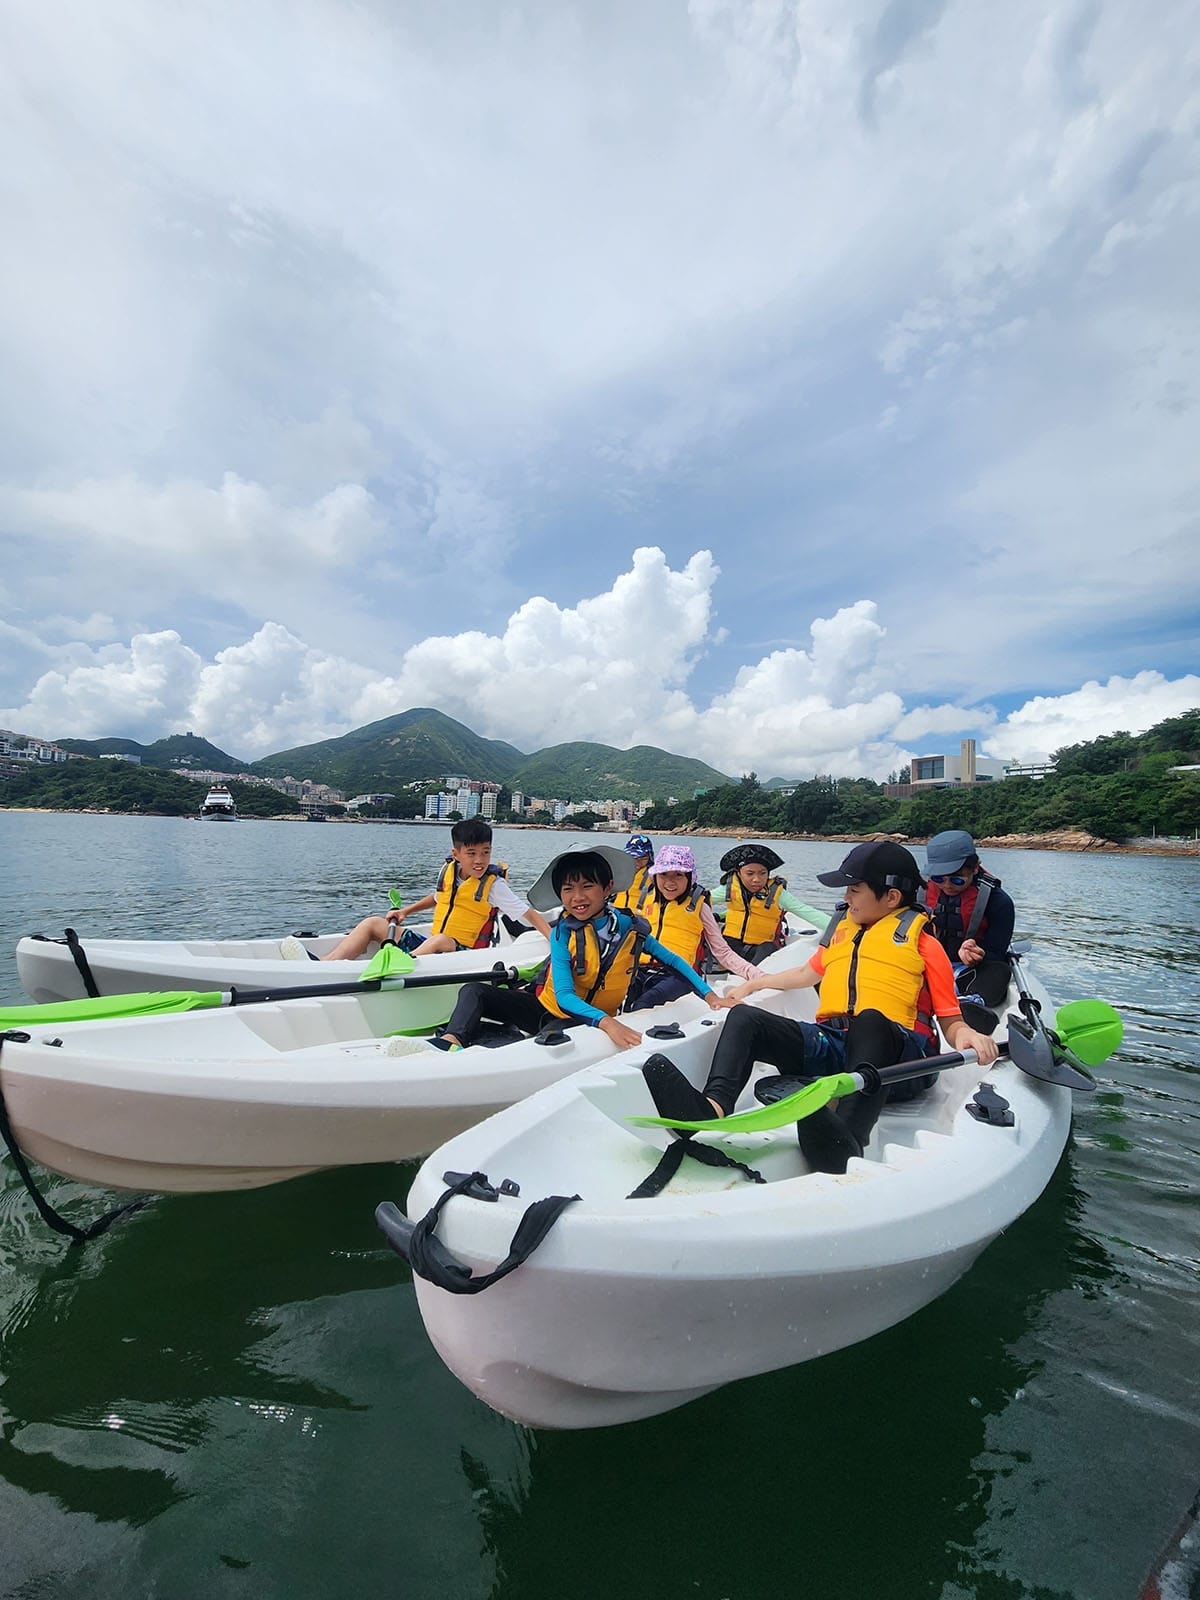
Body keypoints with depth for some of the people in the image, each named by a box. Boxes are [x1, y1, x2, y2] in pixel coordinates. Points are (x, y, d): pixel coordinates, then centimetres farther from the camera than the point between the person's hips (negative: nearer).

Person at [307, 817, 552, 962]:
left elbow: (530, 914, -13)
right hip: (430, 945, 7)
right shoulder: (448, 870, 6)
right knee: (373, 923, -2)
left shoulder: (493, 885, -10)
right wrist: (406, 911, 19)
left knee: (439, 940, -39)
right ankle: (324, 965, -24)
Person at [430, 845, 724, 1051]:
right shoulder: (564, 933, -15)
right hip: (549, 1007, 1)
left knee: (559, 1030, -38)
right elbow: (564, 996, -25)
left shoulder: (632, 929, -10)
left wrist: (708, 994, -4)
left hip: (587, 1020, 0)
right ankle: (451, 1041, -41)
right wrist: (606, 1021, -42)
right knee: (474, 991, -16)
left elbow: (673, 961, 7)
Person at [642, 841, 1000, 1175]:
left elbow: (950, 1020, 5)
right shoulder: (841, 931, 26)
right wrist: (754, 984, 37)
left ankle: (845, 1143, -59)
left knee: (870, 1020, -39)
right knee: (744, 1017, -18)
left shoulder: (923, 943, 10)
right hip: (830, 1045, 5)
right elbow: (807, 973, 41)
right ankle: (713, 1108, -44)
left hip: (897, 1054, -4)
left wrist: (967, 1035, -17)